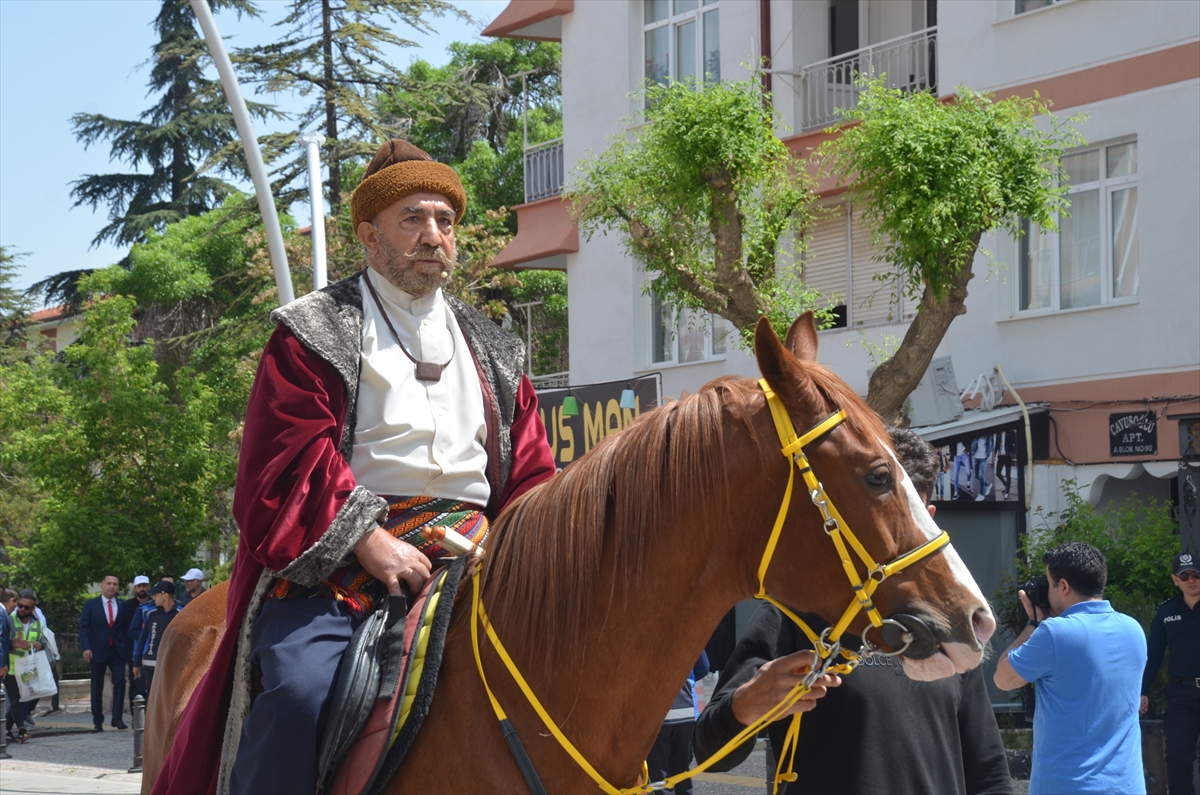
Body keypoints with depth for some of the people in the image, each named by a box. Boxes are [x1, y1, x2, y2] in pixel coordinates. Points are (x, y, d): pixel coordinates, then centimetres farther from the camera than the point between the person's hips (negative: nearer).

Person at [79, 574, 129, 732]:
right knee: (97, 687, 4)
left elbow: (127, 627, 11)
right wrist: (85, 648, -11)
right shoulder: (91, 605, 3)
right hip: (97, 651, -1)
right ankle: (97, 721, 10)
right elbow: (83, 627, 0)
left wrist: (127, 646, 0)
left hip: (117, 651, 1)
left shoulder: (123, 606, 8)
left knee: (120, 682, -11)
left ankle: (117, 718, -5)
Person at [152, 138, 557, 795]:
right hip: (337, 556, -5)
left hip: (472, 560, 5)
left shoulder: (493, 352, 23)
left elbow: (530, 474, 20)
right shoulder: (315, 335, 8)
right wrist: (366, 540, -18)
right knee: (303, 689, -31)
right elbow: (290, 459, -4)